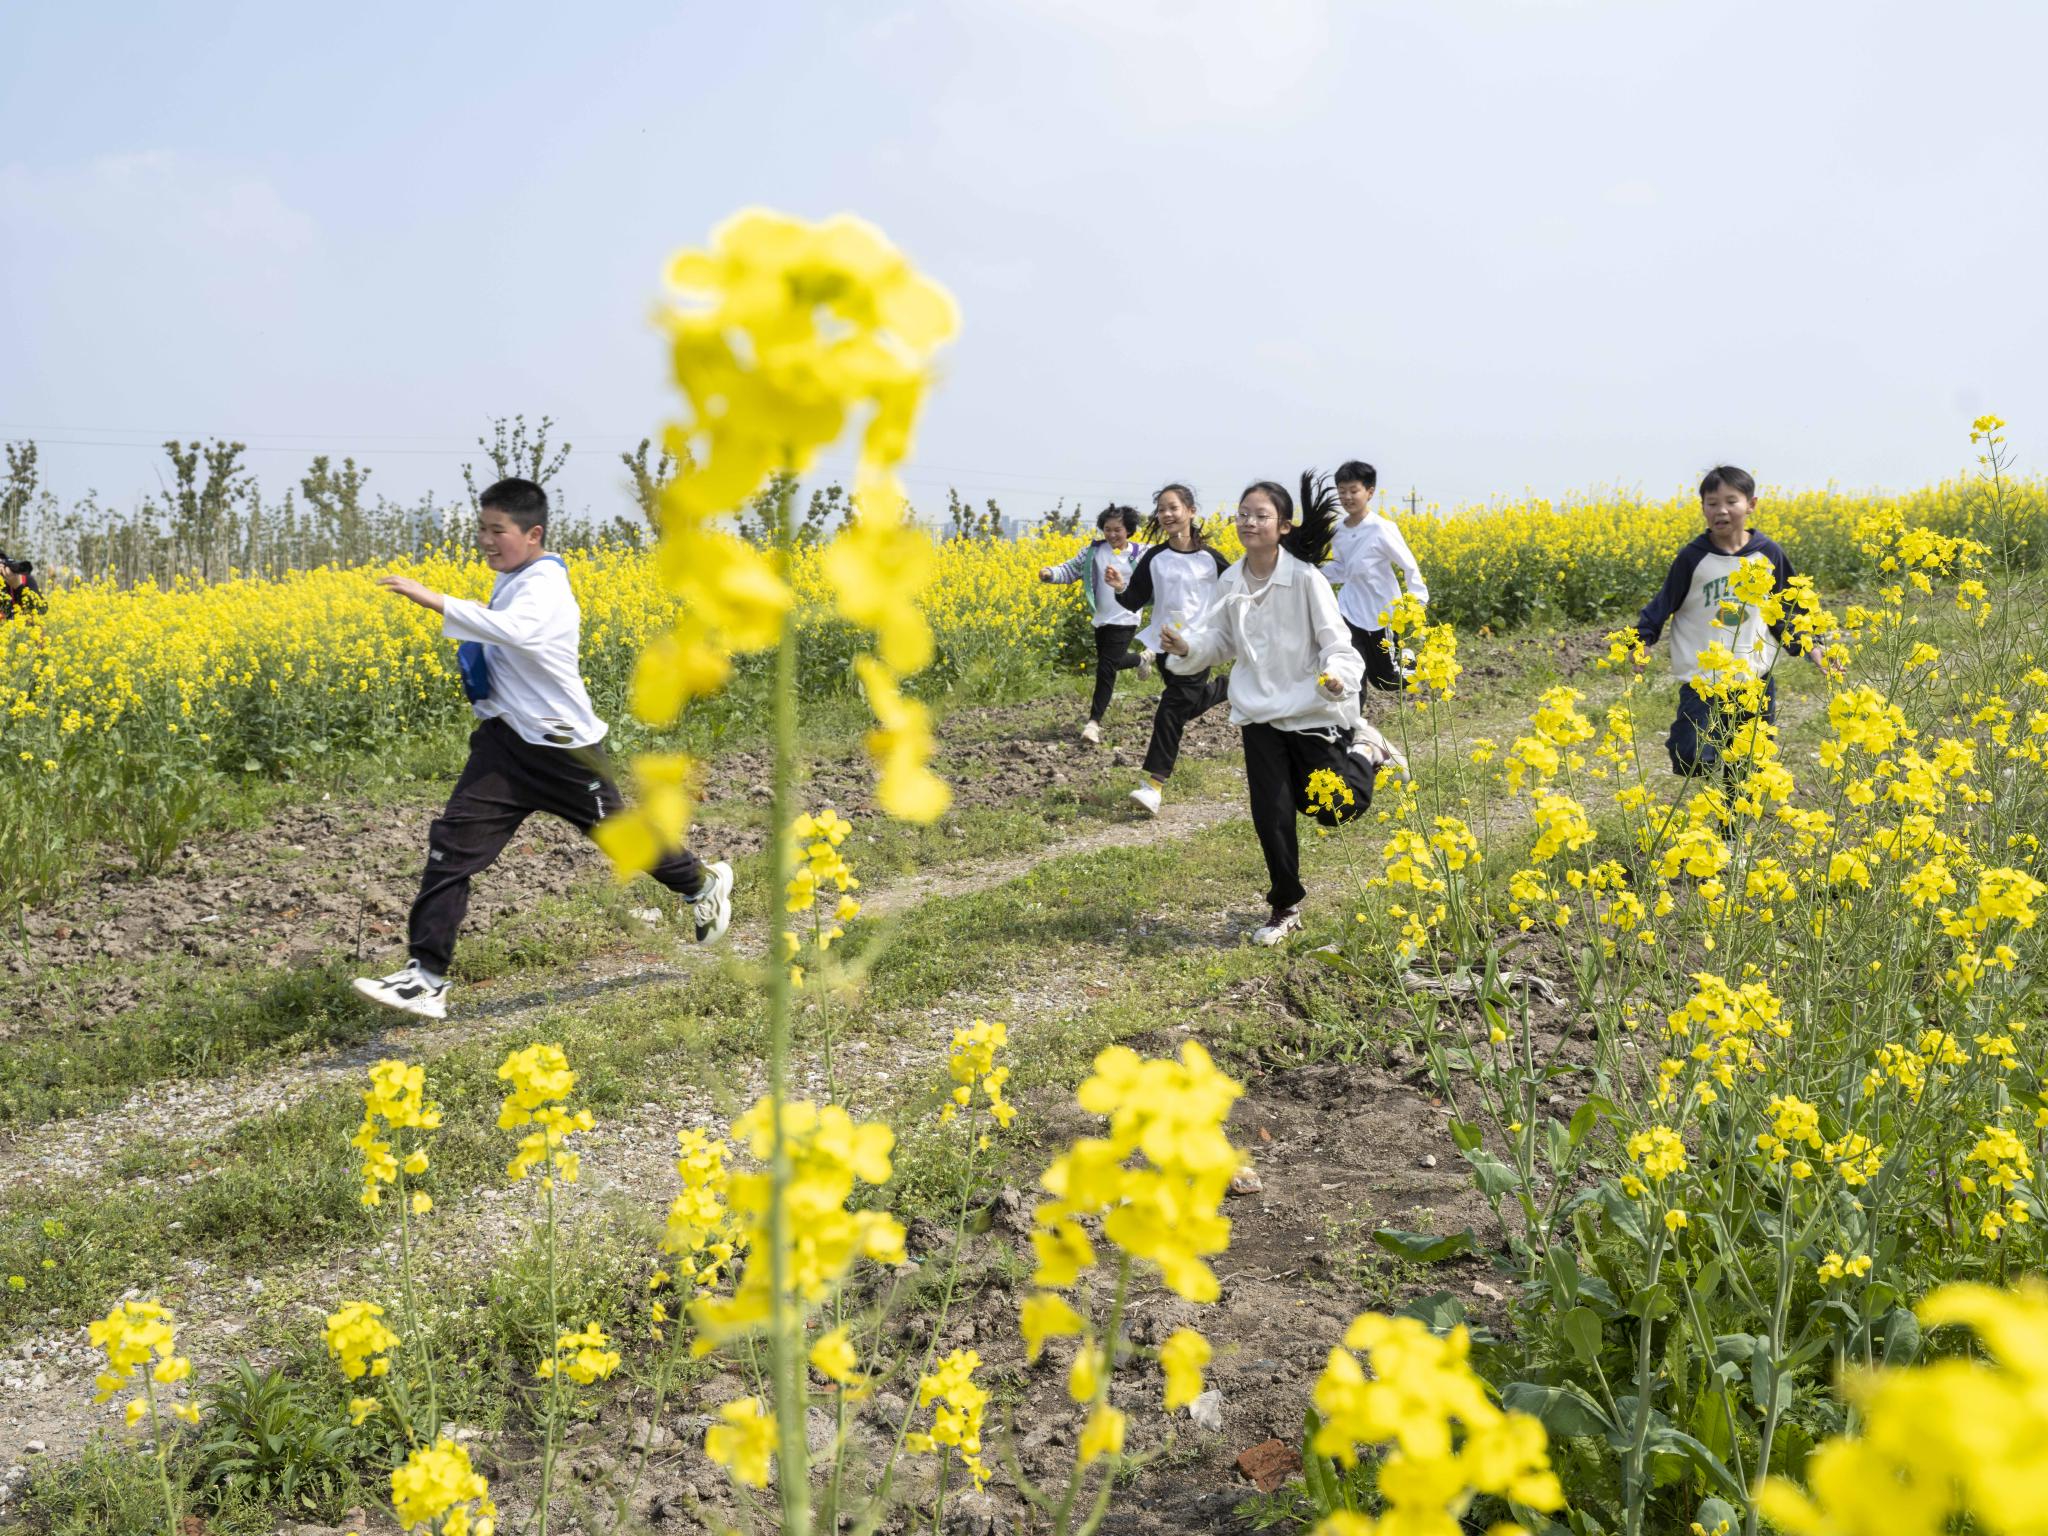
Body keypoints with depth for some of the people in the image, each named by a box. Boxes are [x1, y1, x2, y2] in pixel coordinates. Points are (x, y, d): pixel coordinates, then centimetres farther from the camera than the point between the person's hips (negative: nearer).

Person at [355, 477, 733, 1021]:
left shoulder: (544, 584, -21)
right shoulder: (512, 579, 7)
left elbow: (517, 631, -45)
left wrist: (435, 601, -47)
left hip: (562, 745, -8)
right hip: (506, 739, 8)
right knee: (453, 842, -7)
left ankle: (702, 882, 42)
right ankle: (426, 977, -7)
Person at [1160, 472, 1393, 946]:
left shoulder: (1305, 579, -17)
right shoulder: (1231, 583, -1)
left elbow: (1337, 645, -15)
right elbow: (1220, 641, 9)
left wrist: (1337, 676, -36)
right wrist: (1186, 646, -12)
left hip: (1315, 712, -4)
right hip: (1260, 715, 4)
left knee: (1333, 809, -2)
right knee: (1271, 817, 4)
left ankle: (1365, 754, 30)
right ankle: (1286, 908, 24)